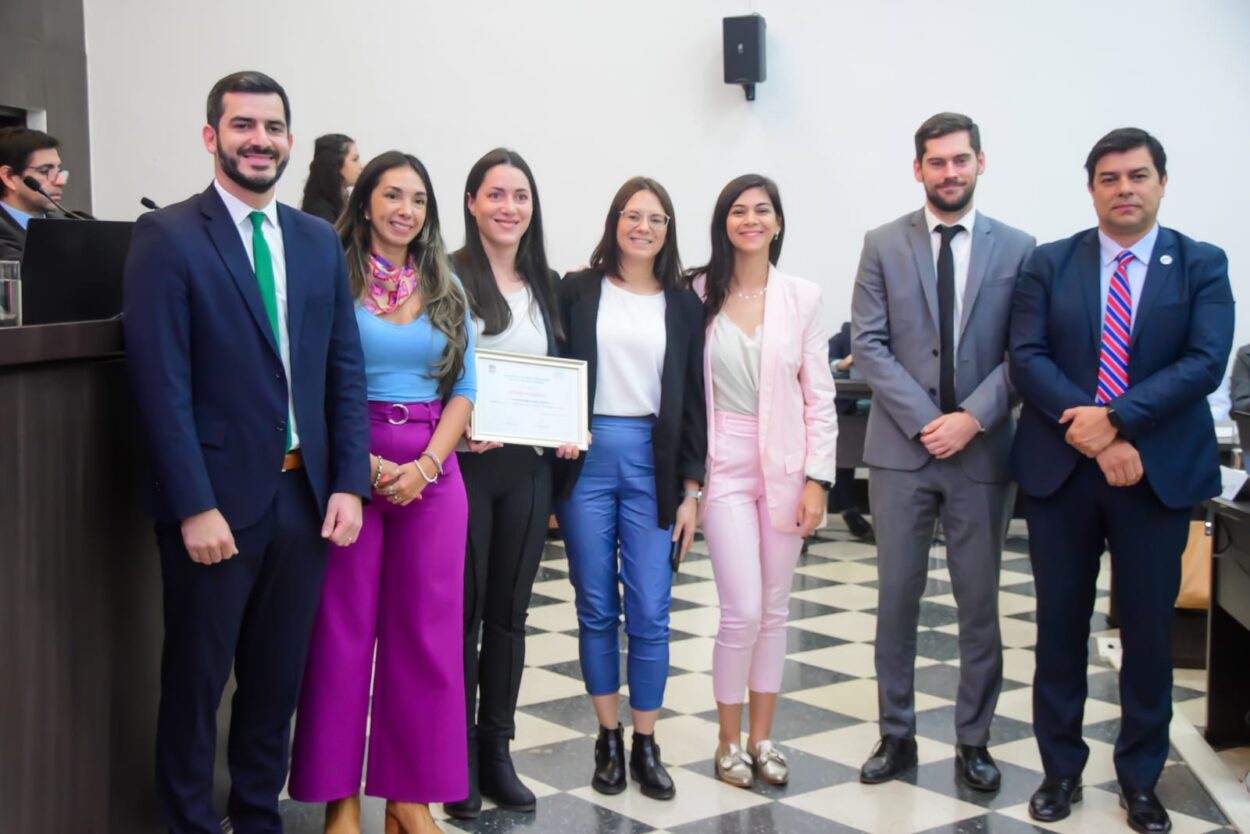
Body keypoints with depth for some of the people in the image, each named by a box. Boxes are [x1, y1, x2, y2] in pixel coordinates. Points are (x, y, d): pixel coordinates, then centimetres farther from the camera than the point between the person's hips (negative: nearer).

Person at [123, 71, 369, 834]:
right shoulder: (168, 238, -7)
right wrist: (194, 507, -17)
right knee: (195, 682, 9)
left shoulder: (319, 241, 10)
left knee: (277, 680, 15)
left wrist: (348, 483, 0)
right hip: (219, 500, -5)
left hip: (305, 497, 5)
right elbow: (163, 385, -12)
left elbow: (345, 369, 9)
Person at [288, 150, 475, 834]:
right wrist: (365, 464, -15)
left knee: (425, 631, 5)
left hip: (432, 471, 3)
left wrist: (426, 465, -6)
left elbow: (464, 388, 8)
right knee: (343, 628, 0)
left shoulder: (446, 288, 12)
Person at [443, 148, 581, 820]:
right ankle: (458, 760, 16)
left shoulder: (547, 284, 11)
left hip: (528, 465, 5)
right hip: (464, 462, -5)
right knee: (461, 611, 4)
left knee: (509, 611, 11)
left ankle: (497, 751, 23)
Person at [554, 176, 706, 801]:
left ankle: (645, 744, 13)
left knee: (650, 611, 0)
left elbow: (692, 400, 6)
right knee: (596, 607, 6)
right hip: (586, 456, 0)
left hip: (653, 461, 1)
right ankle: (608, 738, 20)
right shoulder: (578, 292, 4)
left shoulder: (683, 305, 7)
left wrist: (690, 489, 3)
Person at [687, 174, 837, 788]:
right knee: (743, 611, -6)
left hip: (785, 467, 2)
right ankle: (729, 741, 13)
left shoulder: (801, 298, 2)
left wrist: (816, 479, -4)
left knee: (774, 610, 10)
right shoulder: (698, 295, -1)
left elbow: (819, 397, 2)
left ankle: (761, 737, 24)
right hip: (724, 467, -2)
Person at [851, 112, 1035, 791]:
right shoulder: (883, 245, 3)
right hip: (900, 448, 0)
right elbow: (868, 345, -3)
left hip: (981, 449, 0)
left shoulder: (1016, 248, 3)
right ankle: (896, 735, 20)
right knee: (897, 598, 7)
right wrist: (926, 421, -12)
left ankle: (973, 741, 21)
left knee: (979, 601, 7)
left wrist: (972, 418, -14)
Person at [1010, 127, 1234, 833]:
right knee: (1061, 622, 8)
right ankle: (1062, 768, 22)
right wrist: (1088, 432, -17)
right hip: (1062, 468, 1)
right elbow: (1027, 358, -4)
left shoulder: (1203, 265, 2)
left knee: (1149, 628, 7)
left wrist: (1116, 419, -19)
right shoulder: (1051, 263, 5)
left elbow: (1206, 362, -10)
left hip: (1159, 471, 0)